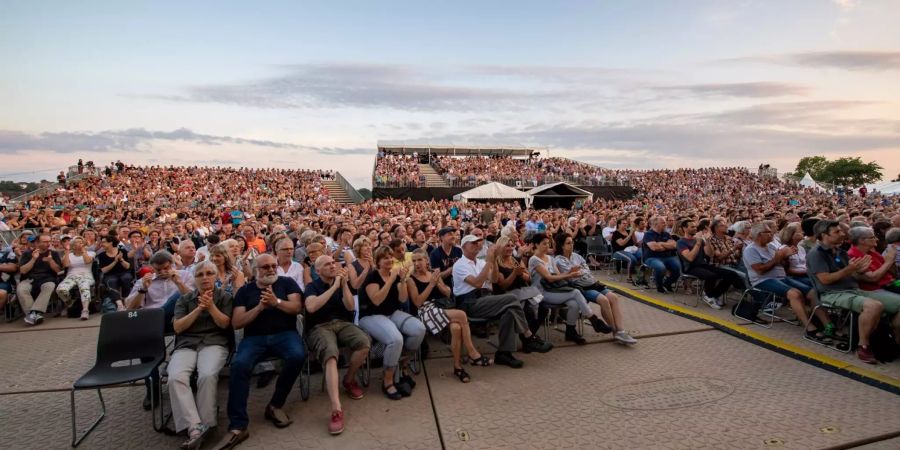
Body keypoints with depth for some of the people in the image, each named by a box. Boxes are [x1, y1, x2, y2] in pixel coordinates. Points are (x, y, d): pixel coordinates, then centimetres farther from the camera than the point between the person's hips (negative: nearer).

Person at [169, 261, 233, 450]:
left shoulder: (224, 296, 13)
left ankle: (204, 425, -23)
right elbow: (177, 327, 6)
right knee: (175, 378, -30)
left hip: (214, 342, -2)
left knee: (208, 375, -34)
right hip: (186, 344, 2)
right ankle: (194, 427, -33)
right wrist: (199, 309, -6)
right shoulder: (184, 299, 19)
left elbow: (224, 323, 2)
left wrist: (211, 306, -11)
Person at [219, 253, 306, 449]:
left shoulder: (287, 282, 10)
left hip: (284, 333, -1)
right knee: (239, 364, -30)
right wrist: (259, 307, -12)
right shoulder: (245, 290, 12)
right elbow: (236, 323, 3)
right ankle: (238, 426, -25)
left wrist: (276, 302, -19)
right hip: (254, 337, 1)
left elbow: (297, 307, -2)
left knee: (297, 356, -32)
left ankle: (275, 405, -9)